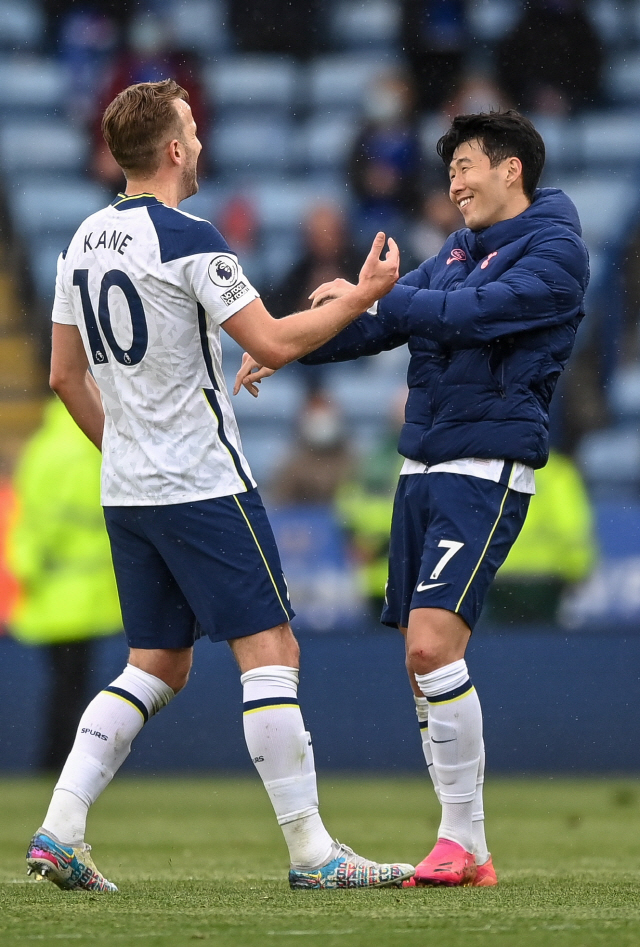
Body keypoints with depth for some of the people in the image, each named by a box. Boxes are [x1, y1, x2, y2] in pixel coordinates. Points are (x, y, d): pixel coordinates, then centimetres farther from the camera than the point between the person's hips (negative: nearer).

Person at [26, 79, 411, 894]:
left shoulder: (86, 240, 10)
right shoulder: (187, 240, -14)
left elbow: (65, 375, 17)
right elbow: (274, 343, -14)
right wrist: (364, 295, -3)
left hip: (127, 491, 8)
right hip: (203, 485, -8)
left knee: (155, 667, 13)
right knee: (270, 652, -4)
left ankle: (60, 830, 2)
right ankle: (309, 851, -4)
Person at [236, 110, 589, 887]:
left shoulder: (555, 252, -8)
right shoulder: (461, 249, 18)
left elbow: (468, 313, -20)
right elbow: (387, 323, 19)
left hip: (486, 477, -8)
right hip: (423, 472, 8)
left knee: (432, 643, -20)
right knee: (423, 664, 4)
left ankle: (462, 841, -13)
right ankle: (466, 854, 8)